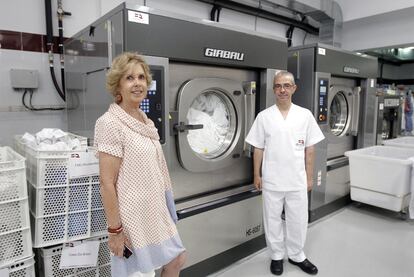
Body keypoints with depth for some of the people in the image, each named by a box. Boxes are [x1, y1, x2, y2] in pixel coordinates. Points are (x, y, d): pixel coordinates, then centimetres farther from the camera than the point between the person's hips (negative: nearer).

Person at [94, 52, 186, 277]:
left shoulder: (147, 122, 6)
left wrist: (165, 206, 17)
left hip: (156, 210, 8)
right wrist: (115, 229, -18)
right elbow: (107, 183, -19)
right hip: (133, 216, -8)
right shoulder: (110, 123, -18)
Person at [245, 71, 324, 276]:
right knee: (272, 220, 12)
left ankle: (297, 255, 36)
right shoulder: (264, 116, -4)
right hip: (271, 181, -1)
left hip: (297, 180, 1)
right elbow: (258, 149, 0)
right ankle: (277, 256, 33)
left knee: (298, 220, 14)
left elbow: (309, 149, 2)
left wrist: (309, 177, 2)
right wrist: (257, 175, -1)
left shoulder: (305, 115, -1)